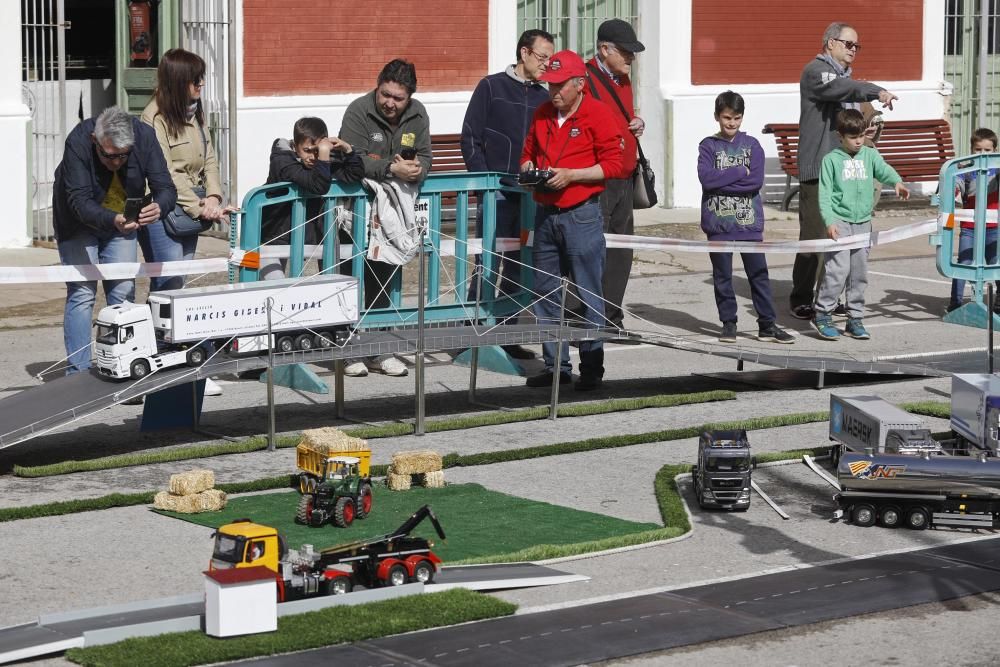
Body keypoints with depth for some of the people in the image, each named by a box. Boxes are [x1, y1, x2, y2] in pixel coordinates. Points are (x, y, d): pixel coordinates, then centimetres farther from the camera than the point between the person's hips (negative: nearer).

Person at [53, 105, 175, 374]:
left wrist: (158, 206, -48)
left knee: (124, 294, 0)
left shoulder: (145, 136, -24)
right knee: (82, 294, -10)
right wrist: (112, 220, -55)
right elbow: (80, 201, -36)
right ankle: (77, 373, -7)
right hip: (79, 224, -3)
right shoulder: (78, 142, -33)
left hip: (123, 222, 3)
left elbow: (166, 188, -24)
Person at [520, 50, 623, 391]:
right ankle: (555, 365, 16)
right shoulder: (542, 114, 13)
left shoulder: (598, 113, -6)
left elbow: (612, 163, -10)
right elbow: (529, 152, 24)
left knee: (588, 294, -3)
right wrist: (528, 169, 1)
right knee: (546, 293, 8)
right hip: (546, 214, 6)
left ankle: (592, 367, 3)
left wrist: (570, 175, -17)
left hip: (582, 214, -6)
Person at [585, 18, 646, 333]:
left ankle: (612, 320, 19)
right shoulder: (586, 79, -12)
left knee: (621, 254, 11)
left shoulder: (623, 80, 17)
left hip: (624, 181, 9)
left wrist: (637, 125, 11)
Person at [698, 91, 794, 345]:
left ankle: (767, 325, 7)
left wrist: (722, 181, -13)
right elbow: (706, 178, -14)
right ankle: (728, 323, 16)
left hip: (749, 221, 1)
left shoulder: (752, 145, 4)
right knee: (722, 276, 6)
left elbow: (757, 181, -9)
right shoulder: (708, 146, 2)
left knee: (759, 274, 2)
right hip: (718, 222, -1)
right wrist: (740, 172, -13)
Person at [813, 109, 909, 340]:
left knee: (859, 273, 8)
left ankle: (855, 319, 16)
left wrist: (896, 182, -31)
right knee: (838, 270, -12)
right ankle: (822, 315, 0)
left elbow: (883, 170, -8)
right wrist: (829, 221, -15)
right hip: (839, 221, -4)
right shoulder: (832, 160, -1)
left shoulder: (870, 155, 8)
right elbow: (824, 194, -4)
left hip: (863, 222, 4)